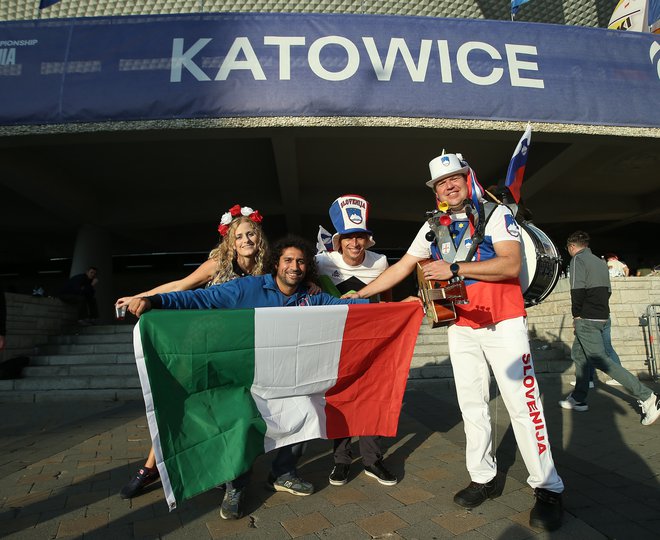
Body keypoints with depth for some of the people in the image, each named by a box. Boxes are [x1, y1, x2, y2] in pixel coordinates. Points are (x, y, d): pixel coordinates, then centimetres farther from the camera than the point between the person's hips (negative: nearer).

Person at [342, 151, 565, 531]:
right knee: (472, 406, 9)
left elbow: (511, 264, -17)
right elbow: (401, 268, 10)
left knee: (523, 404, -2)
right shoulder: (433, 227, 9)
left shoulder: (496, 214, -4)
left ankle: (548, 488, 12)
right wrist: (359, 295, 5)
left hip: (503, 325, -4)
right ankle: (484, 478, 23)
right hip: (461, 328, 5)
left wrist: (454, 268, -23)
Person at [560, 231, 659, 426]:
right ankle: (578, 399, 20)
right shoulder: (600, 262, 17)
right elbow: (607, 290, 18)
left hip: (587, 320, -9)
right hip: (602, 317, 9)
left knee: (600, 360, -9)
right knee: (578, 354, 16)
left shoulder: (578, 259, -8)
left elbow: (578, 289, -19)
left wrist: (576, 314, -9)